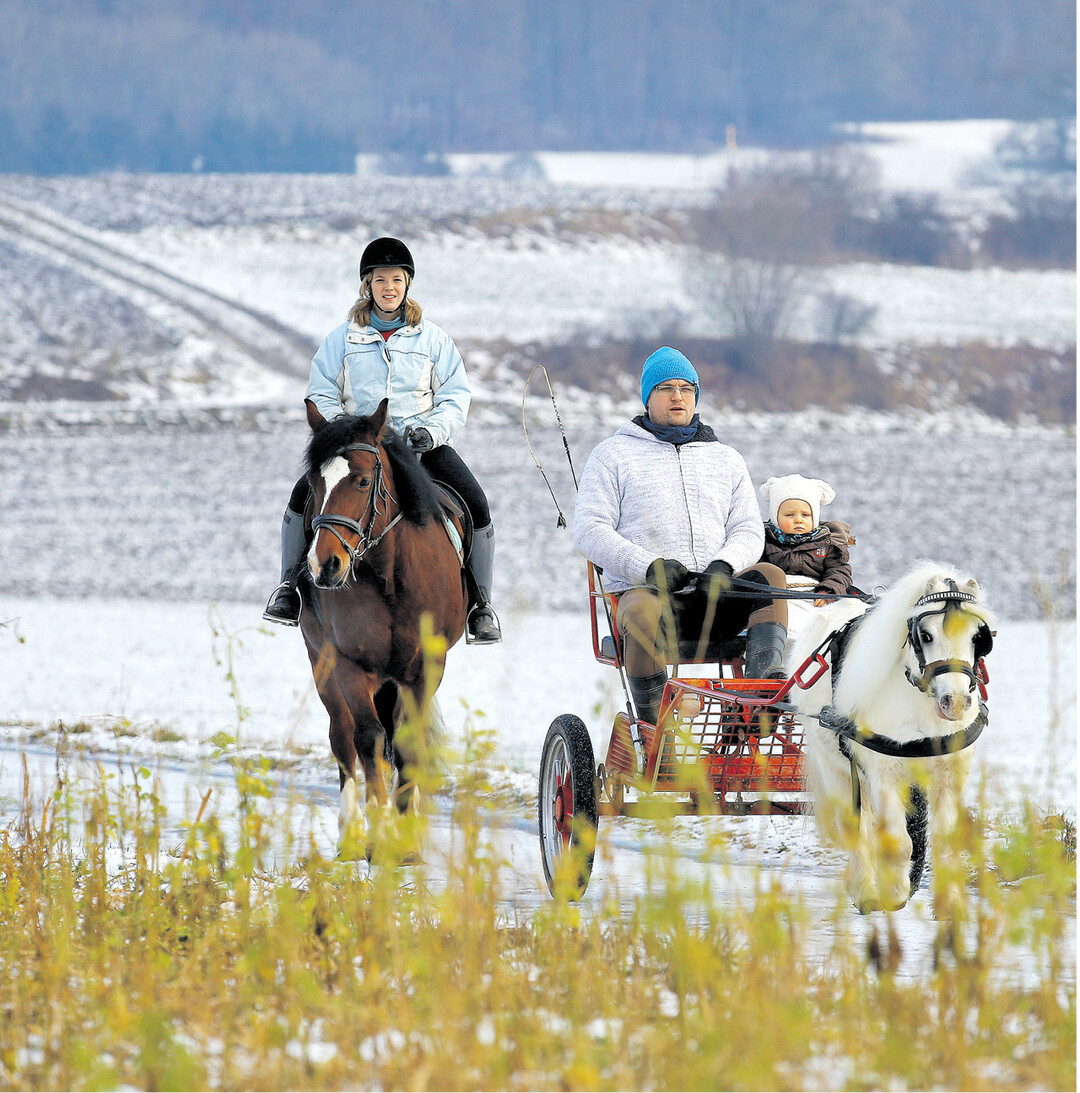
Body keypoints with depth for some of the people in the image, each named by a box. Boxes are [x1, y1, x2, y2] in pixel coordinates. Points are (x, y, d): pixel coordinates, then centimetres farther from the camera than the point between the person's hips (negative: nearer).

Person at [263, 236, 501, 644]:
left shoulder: (433, 339, 6)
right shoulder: (342, 340, 6)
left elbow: (456, 397, 7)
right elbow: (321, 397, 7)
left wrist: (432, 431, -12)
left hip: (423, 443, 0)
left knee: (475, 504, -22)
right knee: (304, 494, -24)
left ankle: (480, 605, -8)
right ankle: (289, 587, -7)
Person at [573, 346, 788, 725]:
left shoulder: (726, 459, 24)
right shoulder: (613, 455, 13)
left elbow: (748, 530, 15)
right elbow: (590, 530, 2)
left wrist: (724, 565, -11)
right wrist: (650, 566, -15)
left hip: (713, 601, 4)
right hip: (644, 590, -4)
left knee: (769, 576, -26)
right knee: (644, 613, -39)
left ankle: (769, 684, -44)